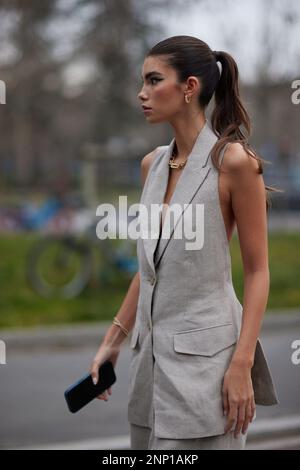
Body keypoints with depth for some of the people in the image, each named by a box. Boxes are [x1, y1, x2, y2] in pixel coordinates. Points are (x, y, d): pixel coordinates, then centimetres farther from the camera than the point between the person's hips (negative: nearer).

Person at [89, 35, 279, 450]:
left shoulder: (233, 161, -12)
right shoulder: (152, 164, 8)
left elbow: (258, 271, -11)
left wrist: (242, 365, -18)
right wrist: (113, 340, 16)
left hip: (204, 351, -7)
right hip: (152, 348, 7)